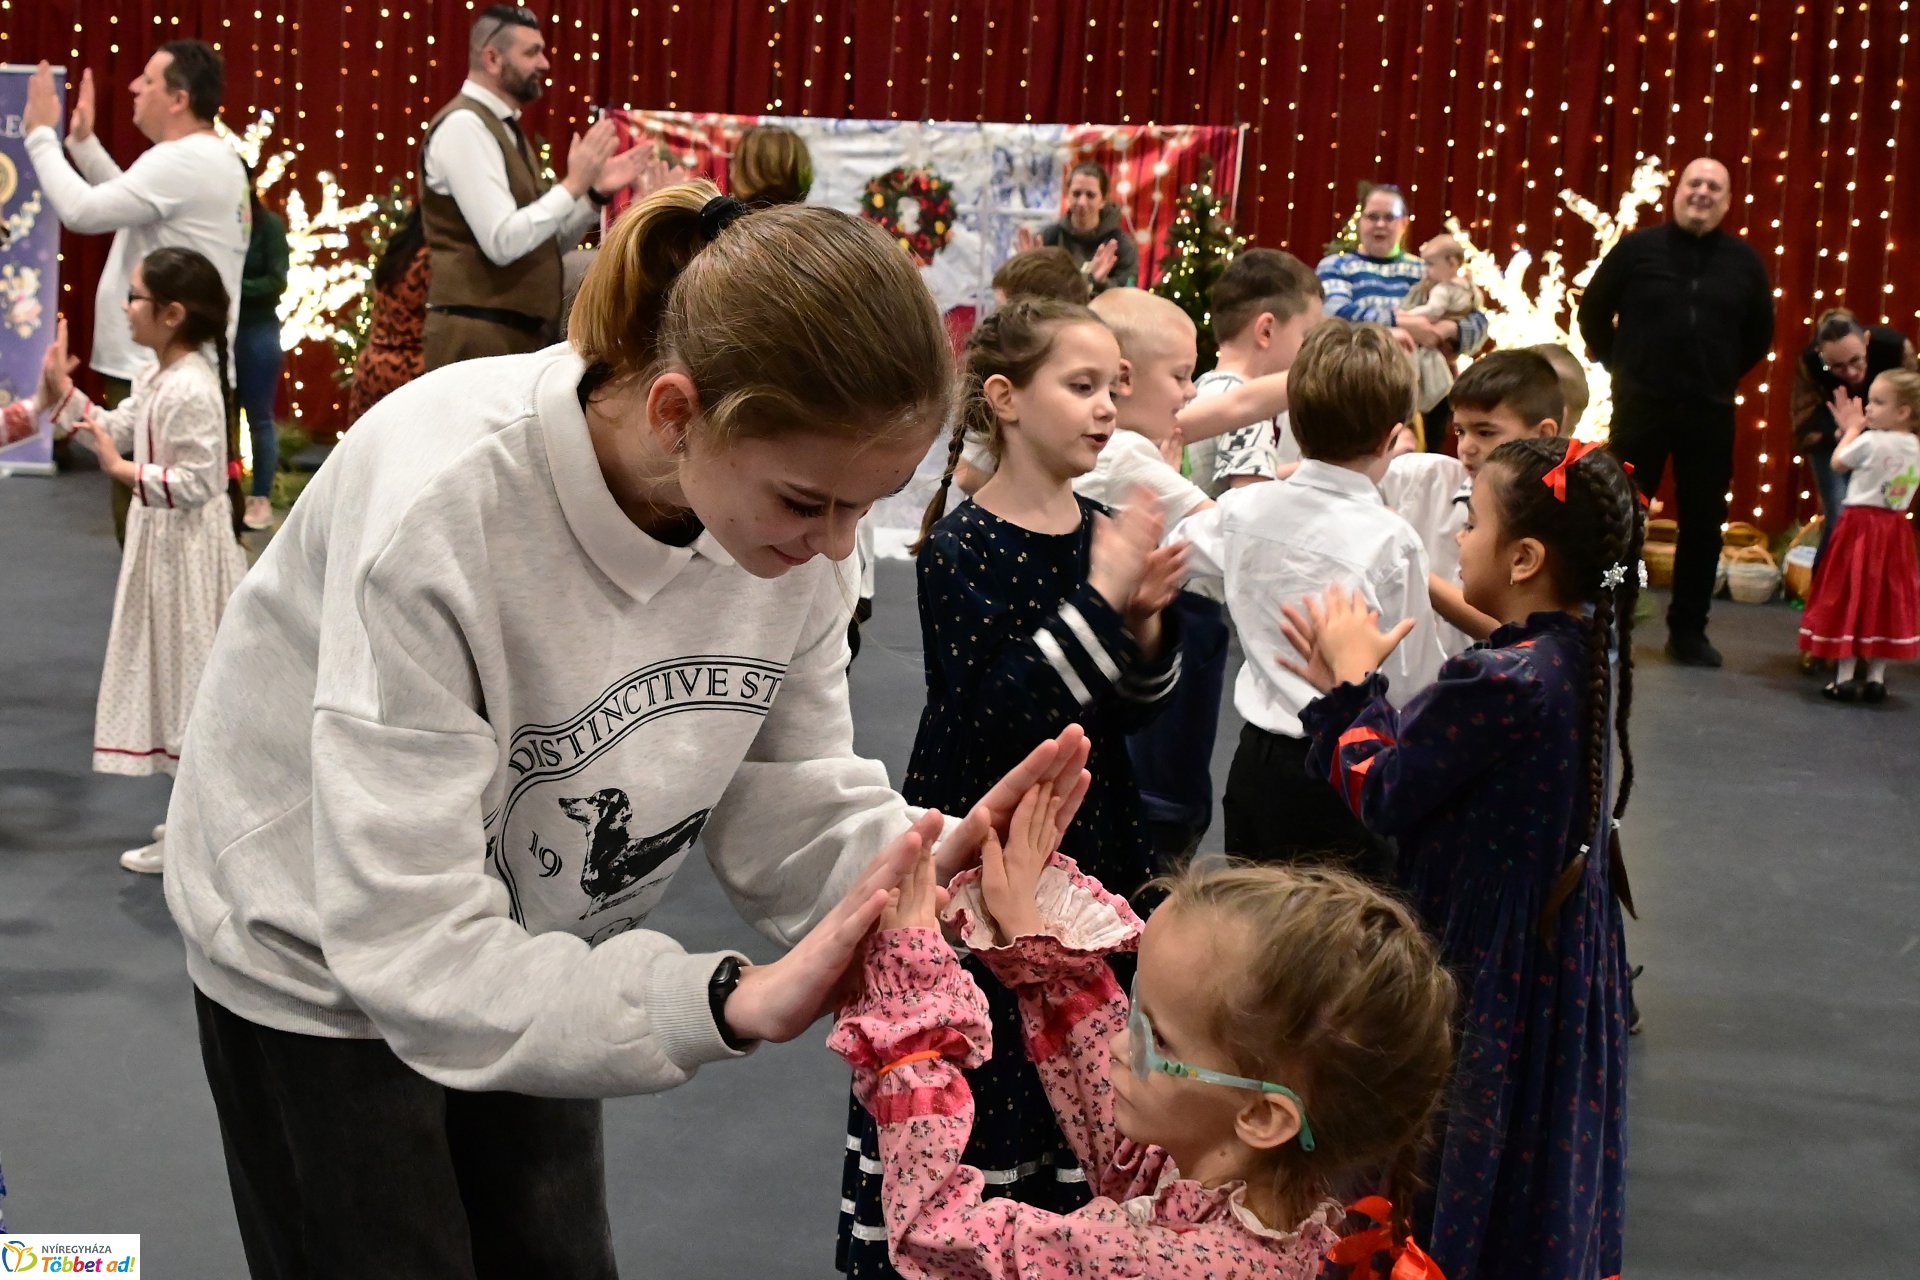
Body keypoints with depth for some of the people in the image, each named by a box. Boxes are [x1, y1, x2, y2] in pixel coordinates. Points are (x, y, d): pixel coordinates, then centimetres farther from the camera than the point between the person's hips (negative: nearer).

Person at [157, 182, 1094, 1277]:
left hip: (533, 952, 5)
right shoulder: (439, 505, -37)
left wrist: (933, 864, -33)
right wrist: (728, 1005, -46)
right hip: (322, 959, -5)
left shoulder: (789, 496, -20)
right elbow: (407, 942, -37)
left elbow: (786, 798, -12)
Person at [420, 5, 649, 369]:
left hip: (525, 332, 9)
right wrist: (574, 184, -16)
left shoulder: (504, 127, 16)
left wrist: (597, 194, 5)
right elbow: (502, 242, -22)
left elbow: (545, 245, 18)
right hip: (480, 336, -9)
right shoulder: (464, 125, -12)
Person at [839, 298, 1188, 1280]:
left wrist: (1144, 621, -10)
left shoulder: (1104, 533, 4)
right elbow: (984, 717, -24)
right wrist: (1099, 600, -25)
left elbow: (1130, 713, 9)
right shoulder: (959, 548, -14)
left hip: (1084, 847, 6)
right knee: (966, 1090, 1)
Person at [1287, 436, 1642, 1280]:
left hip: (1484, 966, -8)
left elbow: (1380, 795, -17)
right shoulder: (1585, 657, -1)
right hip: (1564, 953, 9)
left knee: (1459, 1166, 8)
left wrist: (1353, 679, -4)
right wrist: (1352, 690, 5)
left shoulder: (1496, 683, -28)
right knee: (1541, 1154, 23)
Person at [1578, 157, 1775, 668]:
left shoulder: (1744, 260, 4)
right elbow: (1593, 311, 7)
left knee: (1702, 524, 7)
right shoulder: (1638, 247, -2)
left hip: (1710, 412, 2)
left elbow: (1760, 331, 17)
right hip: (1641, 405, -2)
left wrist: (1724, 375, 12)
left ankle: (1688, 632, 16)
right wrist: (1618, 364, 6)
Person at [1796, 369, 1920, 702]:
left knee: (1851, 601, 1)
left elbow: (1838, 463, -2)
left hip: (1861, 528, -5)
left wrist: (1852, 429, 9)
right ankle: (1876, 678, 12)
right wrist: (1855, 430, 15)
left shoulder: (1870, 441, -17)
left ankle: (1845, 678, 1)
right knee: (1885, 601, 11)